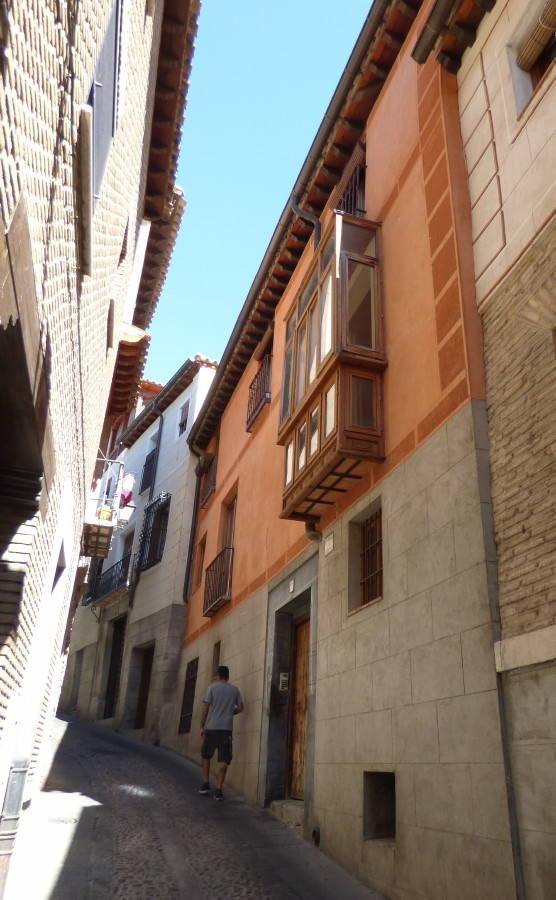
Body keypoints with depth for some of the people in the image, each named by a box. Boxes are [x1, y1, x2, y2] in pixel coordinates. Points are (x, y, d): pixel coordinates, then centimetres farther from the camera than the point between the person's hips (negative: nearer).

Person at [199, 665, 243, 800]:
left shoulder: (212, 687, 0)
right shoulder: (235, 689, 7)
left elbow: (205, 709, -3)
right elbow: (240, 708, 10)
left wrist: (202, 726, 3)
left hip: (211, 727, -1)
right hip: (226, 728, 1)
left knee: (206, 755, 19)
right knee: (223, 759, 2)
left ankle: (206, 783, 17)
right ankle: (219, 789, -4)